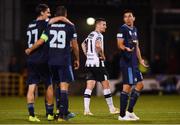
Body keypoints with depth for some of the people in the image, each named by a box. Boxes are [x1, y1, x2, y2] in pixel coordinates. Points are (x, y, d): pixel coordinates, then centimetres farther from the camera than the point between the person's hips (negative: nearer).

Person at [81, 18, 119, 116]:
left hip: (89, 63, 8)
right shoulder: (98, 35, -11)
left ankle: (86, 109, -6)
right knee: (106, 85, 2)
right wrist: (102, 56, -15)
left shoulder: (90, 35, 16)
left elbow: (83, 44, 32)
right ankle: (112, 108, 9)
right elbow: (98, 45, -30)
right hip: (97, 63, -8)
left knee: (89, 86, 3)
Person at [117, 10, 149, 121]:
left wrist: (140, 60, 26)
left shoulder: (134, 29, 17)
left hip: (133, 62, 9)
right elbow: (120, 44, -15)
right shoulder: (123, 29, -9)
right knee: (127, 86, -10)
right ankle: (122, 115, -6)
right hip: (127, 62, -9)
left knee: (140, 84, 11)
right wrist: (126, 49, -35)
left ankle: (130, 111, 16)